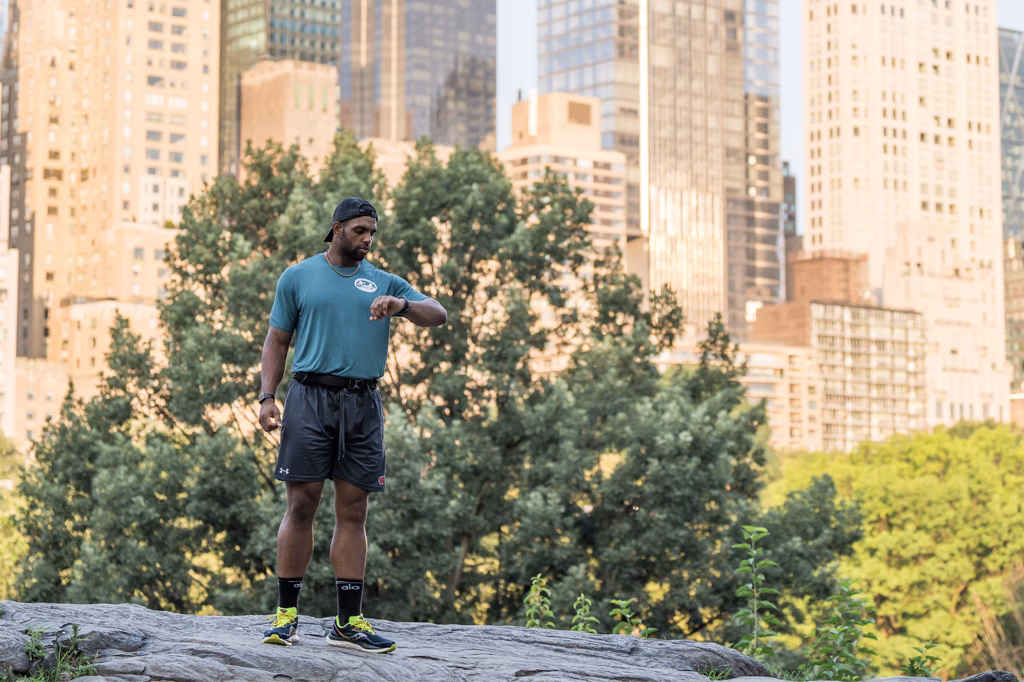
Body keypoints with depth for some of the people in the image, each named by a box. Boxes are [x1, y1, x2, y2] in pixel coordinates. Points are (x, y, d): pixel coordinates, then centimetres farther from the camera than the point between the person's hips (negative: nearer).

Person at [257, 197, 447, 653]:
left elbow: (438, 315, 6)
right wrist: (267, 397, -2)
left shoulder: (384, 282, 15)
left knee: (353, 512, 2)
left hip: (362, 404, 2)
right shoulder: (298, 277, 11)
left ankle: (348, 622, 4)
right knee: (301, 505, -6)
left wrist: (401, 305, -15)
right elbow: (277, 341, 10)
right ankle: (286, 615, 1)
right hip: (310, 397, -2)